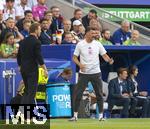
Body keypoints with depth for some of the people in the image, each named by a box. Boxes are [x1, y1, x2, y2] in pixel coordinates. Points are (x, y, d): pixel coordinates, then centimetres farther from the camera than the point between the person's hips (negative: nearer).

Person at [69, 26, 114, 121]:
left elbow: (104, 55, 6)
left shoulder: (97, 44, 3)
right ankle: (75, 115, 3)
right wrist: (80, 64, -17)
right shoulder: (80, 44, -2)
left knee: (99, 94, 2)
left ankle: (101, 115, 11)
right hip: (84, 73, -2)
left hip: (96, 73, 2)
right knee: (78, 94, -5)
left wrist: (109, 60, -16)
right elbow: (74, 57, 1)